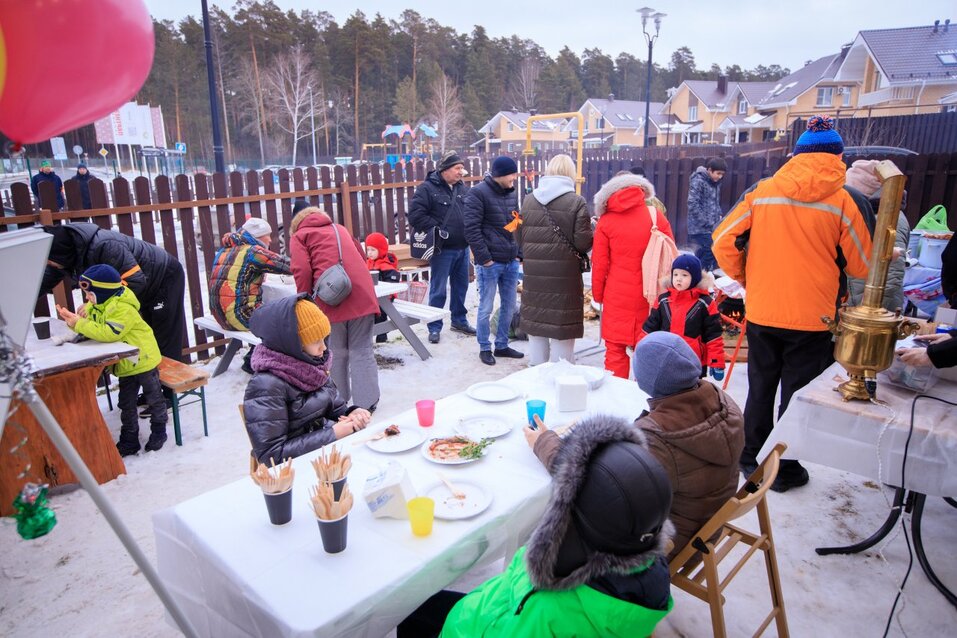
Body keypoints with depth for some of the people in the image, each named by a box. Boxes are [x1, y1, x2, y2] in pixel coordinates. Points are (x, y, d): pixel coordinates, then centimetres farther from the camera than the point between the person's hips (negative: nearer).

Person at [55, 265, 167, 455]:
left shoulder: (123, 309, -25)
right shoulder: (95, 306, 5)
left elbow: (109, 333, -35)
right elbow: (89, 327, 6)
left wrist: (80, 324, -30)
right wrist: (74, 319, -15)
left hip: (143, 360, -9)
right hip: (125, 365, 9)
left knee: (154, 399, 8)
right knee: (126, 404, 14)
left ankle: (158, 431, 25)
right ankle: (129, 440, 23)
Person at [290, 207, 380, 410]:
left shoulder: (299, 236, 13)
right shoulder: (340, 229, 27)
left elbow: (302, 272, -3)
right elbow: (361, 258, 34)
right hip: (361, 294, 3)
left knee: (336, 352, 11)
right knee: (362, 350, 9)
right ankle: (366, 401, 8)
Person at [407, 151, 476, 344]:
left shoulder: (462, 188, 10)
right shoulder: (427, 188, -10)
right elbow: (415, 214, -16)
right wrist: (435, 229, -18)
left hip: (463, 248, 6)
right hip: (442, 249, -6)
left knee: (461, 287, 16)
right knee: (438, 290, 0)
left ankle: (459, 320, 32)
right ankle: (434, 327, 11)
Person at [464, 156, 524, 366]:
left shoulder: (512, 194, 12)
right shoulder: (478, 193, -9)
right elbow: (472, 229, -13)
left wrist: (519, 253, 9)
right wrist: (484, 258, -16)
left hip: (511, 262, 7)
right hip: (490, 263, -7)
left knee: (509, 306, 13)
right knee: (486, 308, 3)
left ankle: (502, 345, 27)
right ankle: (485, 348, 18)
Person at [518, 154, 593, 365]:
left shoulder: (528, 200, 4)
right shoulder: (577, 202, -8)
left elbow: (519, 239, 9)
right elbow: (583, 243, -11)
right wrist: (592, 230, 9)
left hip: (533, 276, 4)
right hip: (564, 276, -4)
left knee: (535, 328, 14)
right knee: (562, 332, 4)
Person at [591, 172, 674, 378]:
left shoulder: (605, 221, -2)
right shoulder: (656, 215, 1)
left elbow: (599, 264, -1)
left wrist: (598, 294, 10)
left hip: (617, 297, -1)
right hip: (649, 297, 1)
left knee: (615, 349, 7)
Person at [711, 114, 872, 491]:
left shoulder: (763, 192, -2)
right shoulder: (840, 200, -7)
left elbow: (723, 241, -3)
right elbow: (862, 266, -1)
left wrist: (744, 278, 11)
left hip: (762, 313, 2)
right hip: (812, 318, -2)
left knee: (760, 391, 17)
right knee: (797, 396, 10)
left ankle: (751, 459, 30)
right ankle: (785, 470, 22)